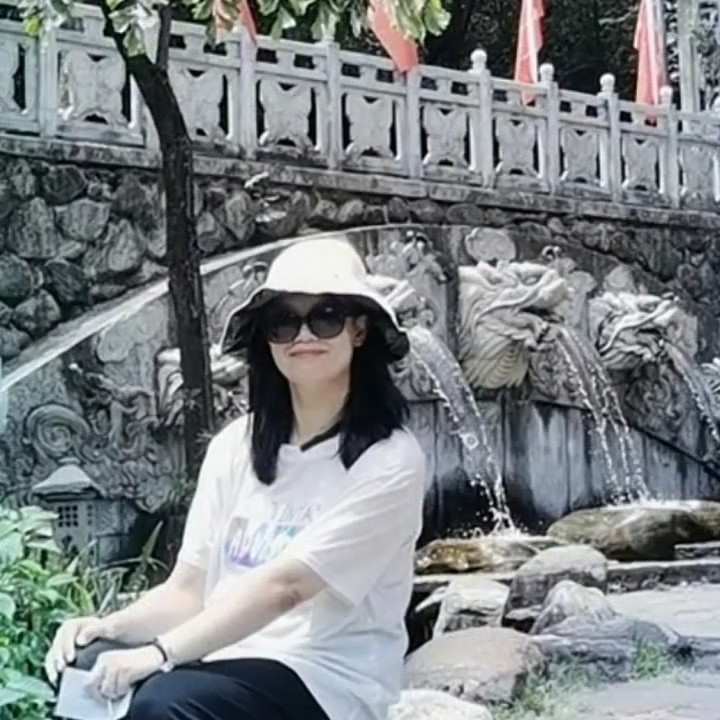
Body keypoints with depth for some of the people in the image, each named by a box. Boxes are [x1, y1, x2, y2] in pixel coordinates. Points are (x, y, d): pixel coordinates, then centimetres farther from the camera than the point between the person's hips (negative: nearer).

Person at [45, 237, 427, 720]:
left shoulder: (389, 460, -10)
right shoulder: (236, 446, 9)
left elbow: (284, 585, -20)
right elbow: (189, 590, 7)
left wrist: (159, 653, -27)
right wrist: (112, 626, -14)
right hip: (223, 663, 5)